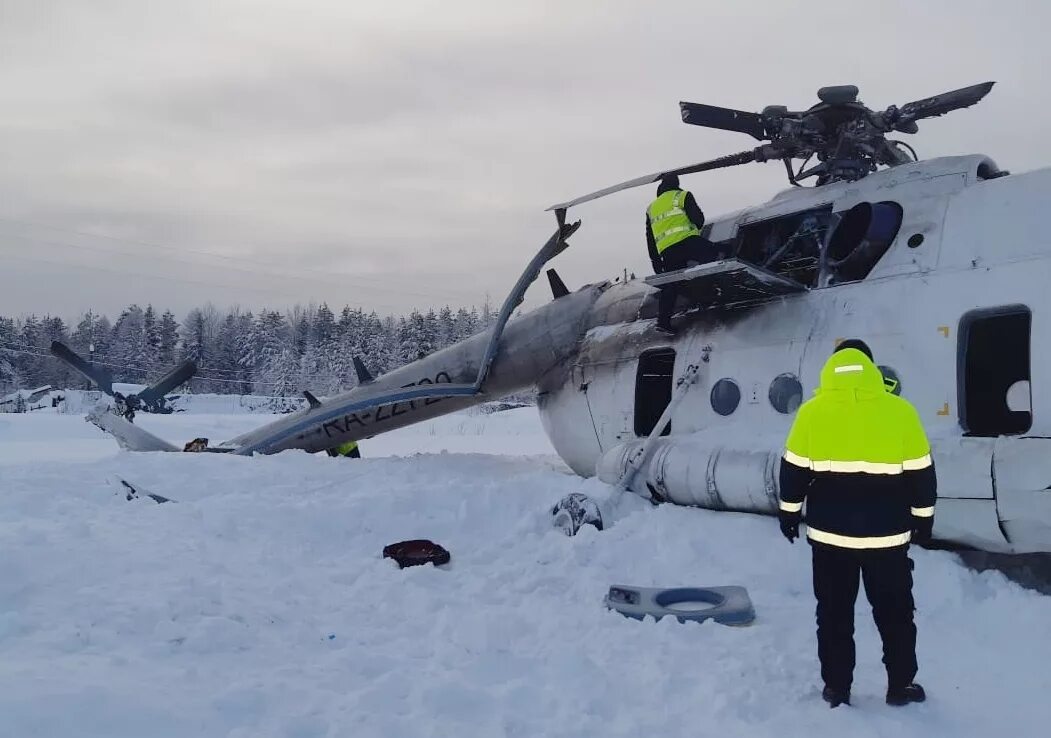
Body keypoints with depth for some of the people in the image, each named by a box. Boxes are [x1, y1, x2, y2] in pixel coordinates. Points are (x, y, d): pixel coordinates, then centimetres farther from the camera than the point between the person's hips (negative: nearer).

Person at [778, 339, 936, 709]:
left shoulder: (811, 411, -5)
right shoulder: (899, 411, -6)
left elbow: (794, 470, 0)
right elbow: (920, 473, 0)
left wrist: (789, 512, 13)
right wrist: (923, 517, 12)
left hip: (829, 533, 0)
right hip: (886, 535, 0)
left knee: (834, 614, 11)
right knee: (894, 613, 15)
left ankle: (836, 688, 17)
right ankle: (900, 686, 22)